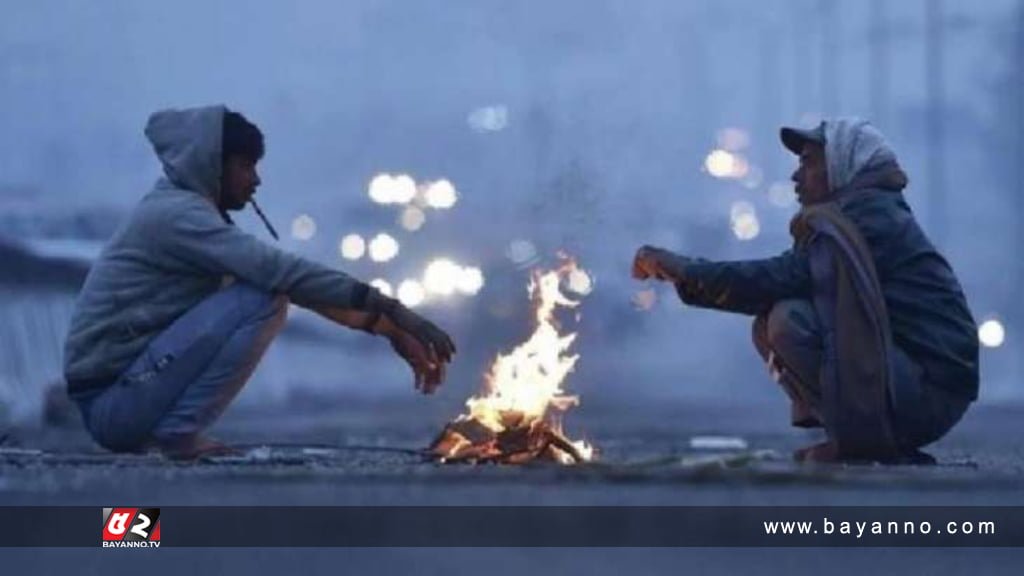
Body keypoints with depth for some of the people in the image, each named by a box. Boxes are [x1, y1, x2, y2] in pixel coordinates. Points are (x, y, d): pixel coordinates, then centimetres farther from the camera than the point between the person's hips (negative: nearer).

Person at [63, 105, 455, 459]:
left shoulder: (190, 213, 16)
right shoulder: (177, 213, -13)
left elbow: (293, 281, 14)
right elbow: (281, 271, -24)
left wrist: (388, 328, 8)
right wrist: (389, 310, -24)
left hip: (130, 398, 10)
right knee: (261, 299, -17)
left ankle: (155, 432, 10)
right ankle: (179, 433, -14)